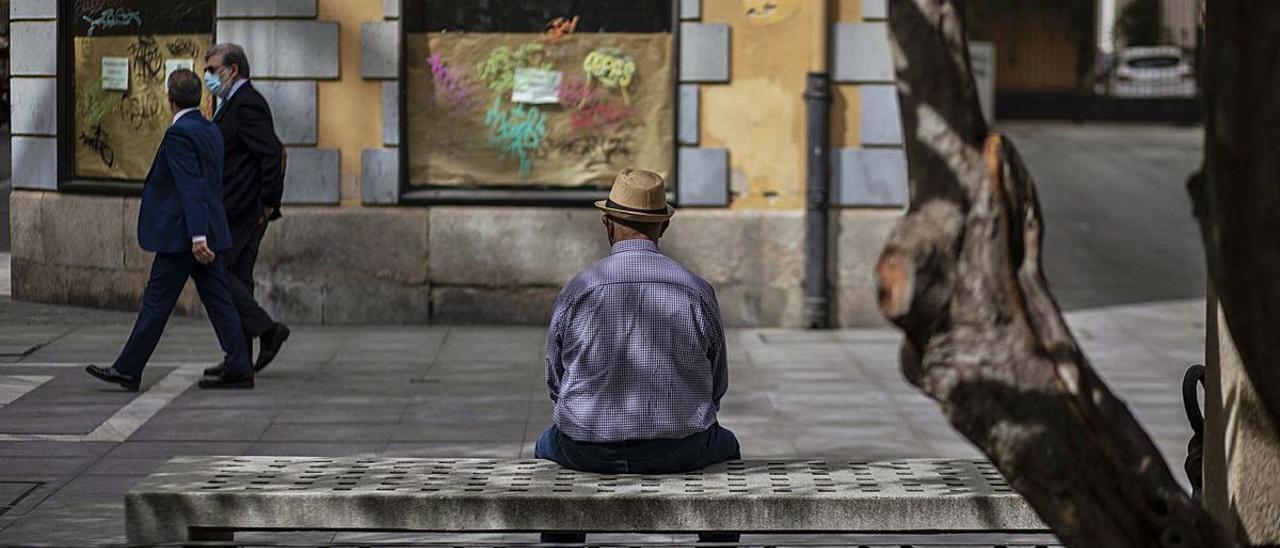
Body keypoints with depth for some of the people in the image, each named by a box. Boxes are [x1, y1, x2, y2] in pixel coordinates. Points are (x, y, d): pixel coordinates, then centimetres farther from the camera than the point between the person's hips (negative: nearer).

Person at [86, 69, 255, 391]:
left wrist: (197, 237, -27)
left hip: (181, 236, -9)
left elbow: (192, 188, -23)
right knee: (218, 301, 8)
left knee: (156, 303, -2)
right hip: (212, 232, 9)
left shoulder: (179, 135, -15)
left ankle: (128, 370, 5)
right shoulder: (211, 131, 12)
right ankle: (238, 369, 6)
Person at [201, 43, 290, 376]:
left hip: (240, 210, -11)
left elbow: (272, 154, -21)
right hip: (234, 209, 11)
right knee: (236, 277, 10)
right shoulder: (233, 103, 19)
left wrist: (268, 204, -18)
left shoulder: (247, 104, -14)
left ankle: (267, 330, -9)